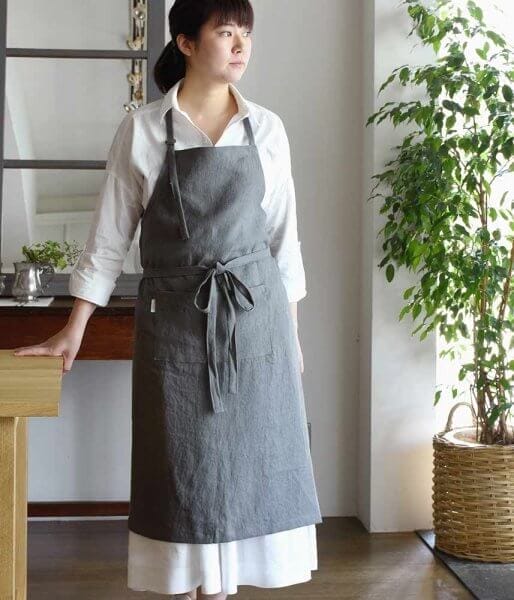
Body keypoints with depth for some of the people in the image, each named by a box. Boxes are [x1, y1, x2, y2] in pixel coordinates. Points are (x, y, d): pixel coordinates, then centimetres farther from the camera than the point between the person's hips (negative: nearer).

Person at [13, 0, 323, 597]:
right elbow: (109, 236, 0)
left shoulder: (266, 129, 3)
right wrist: (74, 330, -2)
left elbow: (283, 237, 9)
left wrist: (293, 333, 9)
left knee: (244, 463, 5)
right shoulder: (142, 129, -3)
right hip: (174, 316, -2)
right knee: (180, 465, 3)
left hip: (255, 312, 2)